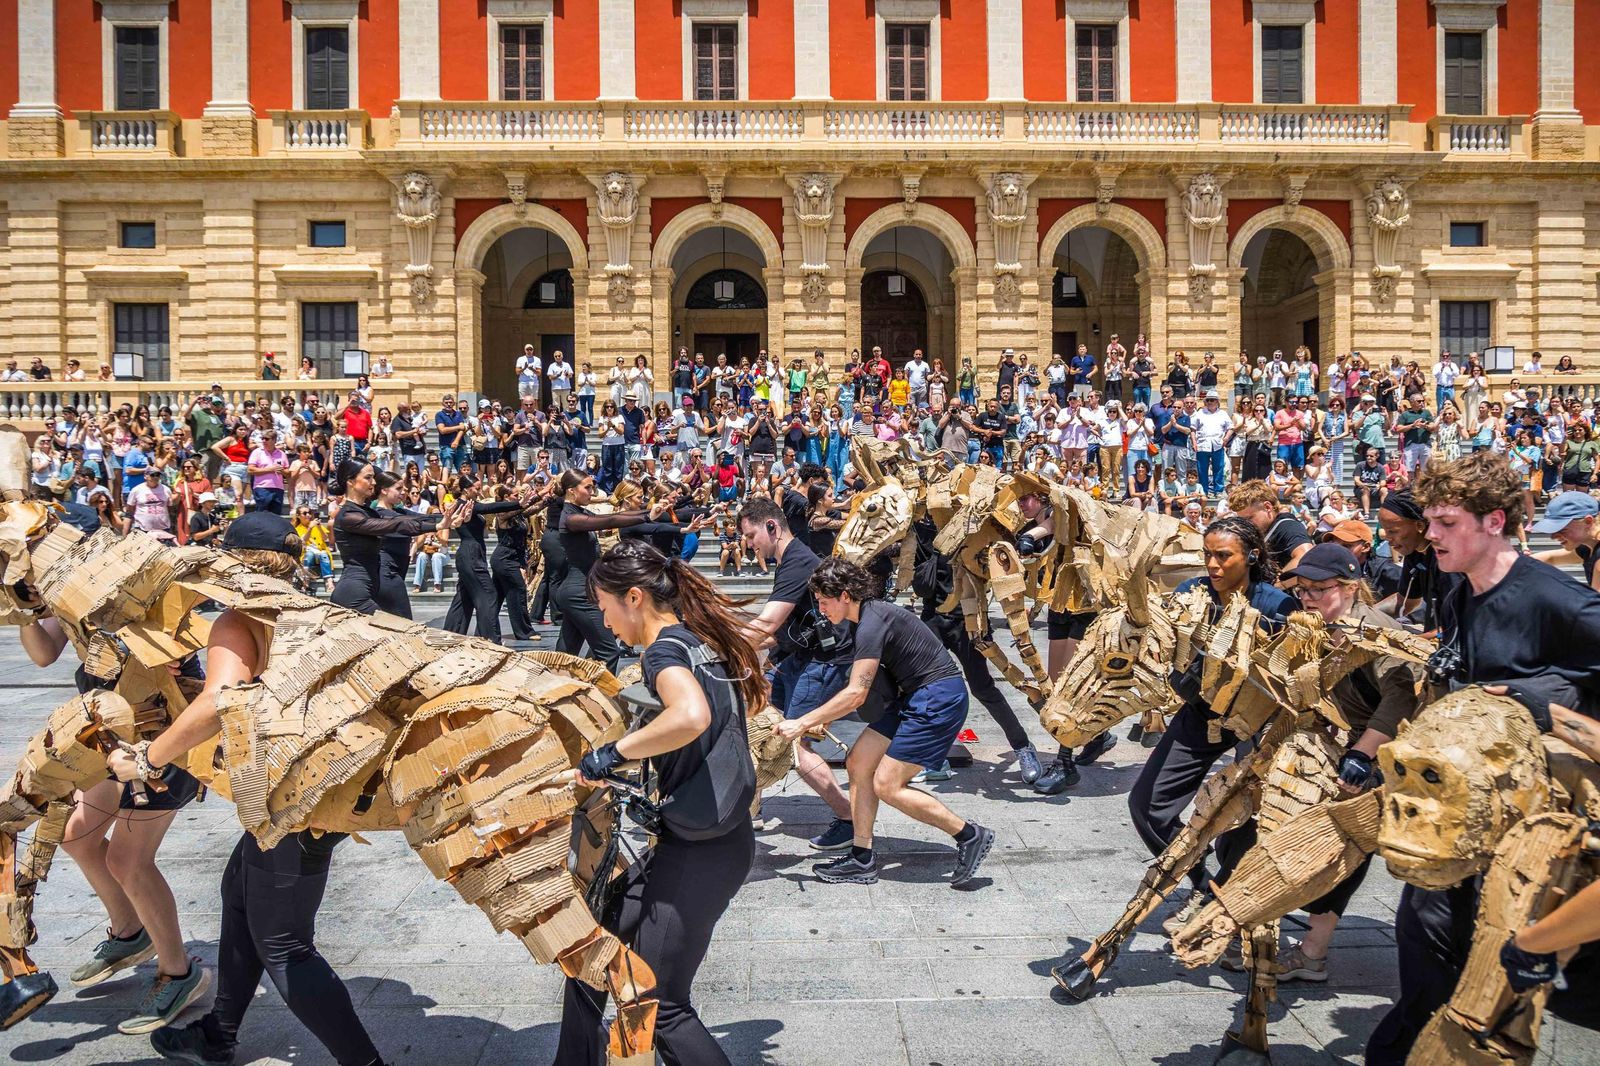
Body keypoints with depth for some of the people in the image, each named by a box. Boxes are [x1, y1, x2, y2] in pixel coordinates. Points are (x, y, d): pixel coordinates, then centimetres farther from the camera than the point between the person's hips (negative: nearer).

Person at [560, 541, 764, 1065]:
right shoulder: (702, 639, 9)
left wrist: (614, 750, -25)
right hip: (722, 834, 9)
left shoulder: (665, 649, -17)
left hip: (698, 851, -9)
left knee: (659, 1006, 0)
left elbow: (692, 716, -39)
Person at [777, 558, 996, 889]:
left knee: (886, 785, -9)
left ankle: (970, 835, 2)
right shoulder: (872, 616, 11)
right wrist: (824, 719, 14)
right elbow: (860, 688, 19)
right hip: (916, 699, 10)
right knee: (858, 763, 6)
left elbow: (856, 694, -24)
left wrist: (803, 723, -19)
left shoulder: (873, 622, -20)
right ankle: (862, 859, 12)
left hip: (938, 699, -10)